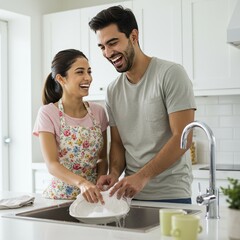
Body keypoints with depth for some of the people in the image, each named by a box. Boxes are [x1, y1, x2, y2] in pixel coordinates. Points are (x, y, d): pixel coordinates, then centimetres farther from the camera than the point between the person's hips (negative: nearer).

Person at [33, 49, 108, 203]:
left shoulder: (98, 112, 5)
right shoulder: (48, 114, -7)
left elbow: (102, 158, 11)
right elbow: (52, 164, -15)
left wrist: (98, 185, -7)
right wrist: (82, 183, -31)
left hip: (93, 196, 3)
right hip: (61, 195, -3)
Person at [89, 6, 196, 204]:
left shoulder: (171, 74, -10)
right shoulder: (113, 91, 9)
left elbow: (182, 137, -16)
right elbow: (118, 143, 12)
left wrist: (143, 176, -23)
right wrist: (114, 173, -9)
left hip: (170, 195, -5)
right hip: (129, 193, 5)